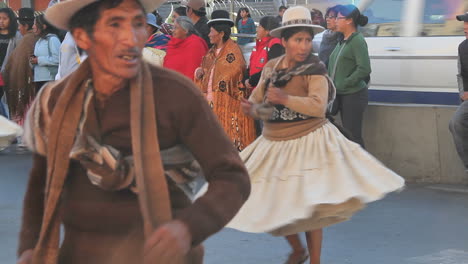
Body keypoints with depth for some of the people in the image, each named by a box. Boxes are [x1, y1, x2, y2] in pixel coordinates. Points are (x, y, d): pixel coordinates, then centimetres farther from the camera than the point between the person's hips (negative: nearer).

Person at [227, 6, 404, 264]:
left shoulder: (314, 71, -11)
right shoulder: (270, 68, 5)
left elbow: (319, 106, -23)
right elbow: (255, 102, 8)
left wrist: (285, 99, -32)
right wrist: (255, 109, -15)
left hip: (308, 143, -5)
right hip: (274, 144, 6)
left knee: (309, 206, -4)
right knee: (273, 204, 11)